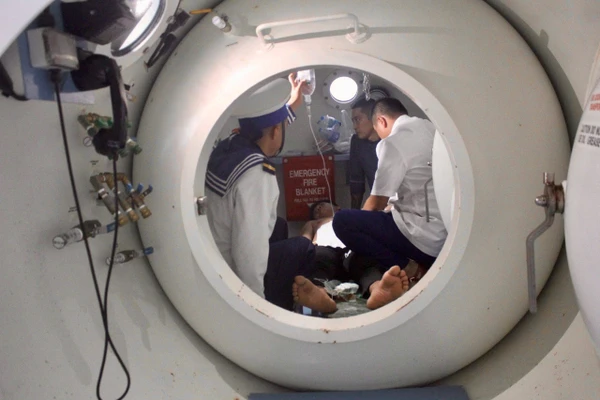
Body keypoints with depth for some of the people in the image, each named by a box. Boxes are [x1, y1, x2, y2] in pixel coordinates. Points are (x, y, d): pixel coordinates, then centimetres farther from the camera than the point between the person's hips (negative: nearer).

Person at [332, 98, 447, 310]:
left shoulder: (394, 141, -10)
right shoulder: (431, 129, 15)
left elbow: (377, 203, -5)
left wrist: (358, 219, 16)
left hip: (428, 237, -9)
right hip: (451, 234, 9)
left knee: (342, 221, -6)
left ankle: (403, 269, -6)